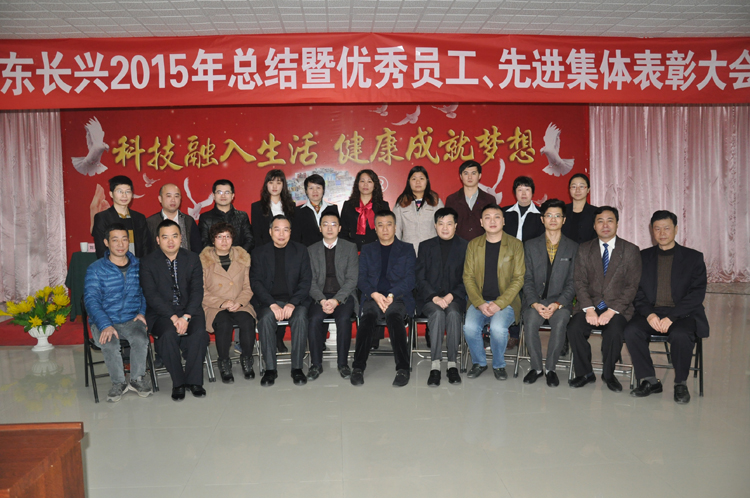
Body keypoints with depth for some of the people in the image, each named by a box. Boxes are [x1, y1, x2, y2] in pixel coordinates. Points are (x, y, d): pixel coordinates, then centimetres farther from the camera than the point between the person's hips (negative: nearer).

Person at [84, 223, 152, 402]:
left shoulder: (138, 266, 10)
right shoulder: (95, 269, 2)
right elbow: (91, 299, -8)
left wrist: (142, 312, -5)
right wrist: (105, 325, -23)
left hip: (131, 319, 1)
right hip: (104, 321, -1)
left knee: (141, 339, -31)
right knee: (110, 344, -33)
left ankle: (137, 379, -5)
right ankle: (119, 383, -5)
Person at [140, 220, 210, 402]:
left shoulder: (193, 259, 7)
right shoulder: (148, 263, 1)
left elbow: (197, 291, -1)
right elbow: (151, 295, -8)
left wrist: (186, 317, -17)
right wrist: (173, 317, -20)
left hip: (189, 310, 2)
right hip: (161, 313, -1)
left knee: (199, 333, -29)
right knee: (169, 334, -32)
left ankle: (194, 380, -12)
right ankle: (178, 382, -15)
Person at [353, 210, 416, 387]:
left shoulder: (407, 249, 16)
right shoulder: (367, 249, 21)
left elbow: (410, 279, 4)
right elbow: (361, 278, 10)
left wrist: (391, 295, -13)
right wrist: (374, 294, -11)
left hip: (399, 297, -1)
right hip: (373, 297, 2)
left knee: (393, 315, -36)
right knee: (367, 317, -33)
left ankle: (403, 369, -40)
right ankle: (358, 368, -38)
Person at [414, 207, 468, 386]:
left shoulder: (465, 247, 9)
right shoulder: (425, 246, 12)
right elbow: (420, 279, 4)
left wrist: (451, 296, -13)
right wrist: (435, 297, -12)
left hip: (454, 297, 0)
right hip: (429, 298, 0)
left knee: (453, 314, -33)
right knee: (437, 313, -32)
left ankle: (452, 364, -25)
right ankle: (435, 365, -31)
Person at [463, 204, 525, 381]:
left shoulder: (515, 245, 2)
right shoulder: (473, 245, 9)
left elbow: (518, 279, -3)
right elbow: (468, 277, 5)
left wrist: (499, 304, -14)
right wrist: (480, 303, -11)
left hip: (505, 302, -2)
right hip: (479, 301, 2)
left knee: (498, 328, -31)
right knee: (469, 327, -27)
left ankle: (498, 365, -1)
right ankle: (479, 362, 3)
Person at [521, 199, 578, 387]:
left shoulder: (573, 248, 9)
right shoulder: (530, 245, 11)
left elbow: (572, 282, 3)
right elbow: (527, 279, 4)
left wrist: (557, 304, -13)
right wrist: (535, 303, -12)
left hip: (560, 301, 0)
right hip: (534, 300, 1)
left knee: (560, 322, -32)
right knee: (530, 321, -31)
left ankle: (550, 369, -15)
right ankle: (536, 367, -12)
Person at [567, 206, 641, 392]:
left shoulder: (631, 250, 4)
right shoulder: (584, 249, 9)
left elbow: (632, 286, -3)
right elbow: (580, 282, 2)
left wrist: (612, 311, -15)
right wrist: (589, 309, -14)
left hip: (618, 307, -2)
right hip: (589, 304, 2)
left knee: (614, 332, -31)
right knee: (574, 328, -26)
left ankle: (608, 374, -4)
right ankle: (585, 373, -4)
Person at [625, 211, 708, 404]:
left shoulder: (693, 257, 7)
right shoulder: (643, 256, 14)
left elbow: (697, 293, -3)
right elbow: (637, 291, 7)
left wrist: (671, 317, -16)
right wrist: (649, 314, -13)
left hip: (683, 314, -2)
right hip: (651, 313, 2)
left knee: (680, 335, -34)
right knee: (631, 331, -27)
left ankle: (681, 384, -10)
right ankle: (649, 381, -11)